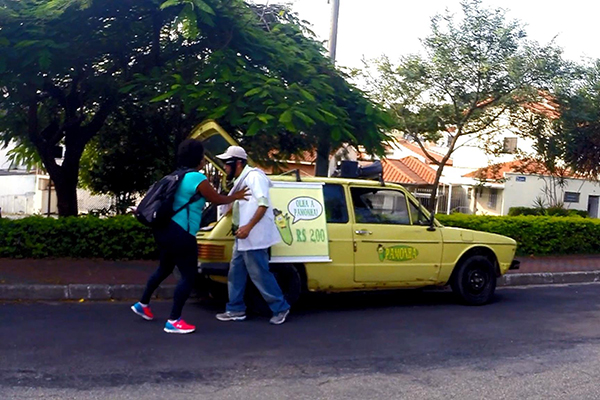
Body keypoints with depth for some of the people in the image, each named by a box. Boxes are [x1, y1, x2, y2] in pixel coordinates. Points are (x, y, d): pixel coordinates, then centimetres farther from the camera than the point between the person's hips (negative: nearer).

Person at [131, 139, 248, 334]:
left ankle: (142, 304, 40)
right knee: (189, 276, -2)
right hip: (180, 234, -10)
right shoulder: (198, 179, -13)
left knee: (165, 268, 26)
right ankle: (173, 321, -1)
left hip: (165, 229, 10)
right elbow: (217, 199, -2)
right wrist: (235, 196, 14)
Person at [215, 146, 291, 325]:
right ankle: (236, 309, 21)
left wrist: (248, 227, -28)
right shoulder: (241, 180, 17)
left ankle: (280, 308, 7)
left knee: (259, 275, -5)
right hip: (242, 238, 10)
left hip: (254, 237, -10)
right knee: (236, 273, 12)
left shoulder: (254, 176, -13)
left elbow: (263, 204, -22)